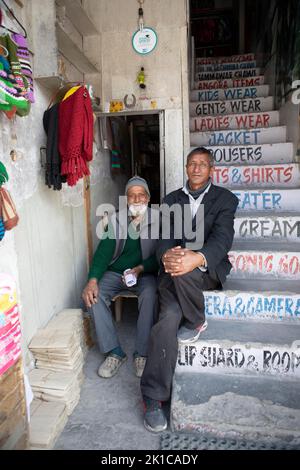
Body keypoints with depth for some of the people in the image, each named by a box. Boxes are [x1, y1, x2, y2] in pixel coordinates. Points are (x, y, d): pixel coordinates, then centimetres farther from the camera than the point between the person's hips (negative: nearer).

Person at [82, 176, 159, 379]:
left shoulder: (158, 220, -2)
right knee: (94, 294, -23)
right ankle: (114, 352, -13)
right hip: (115, 272, 3)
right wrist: (93, 280, -21)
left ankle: (142, 353, -17)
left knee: (150, 295, -33)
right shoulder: (116, 220, 4)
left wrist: (139, 269, -24)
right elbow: (103, 251, -5)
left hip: (145, 273, -2)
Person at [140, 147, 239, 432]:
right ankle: (153, 398, -11)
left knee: (183, 272, -37)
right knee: (168, 318, -22)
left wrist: (197, 258, -35)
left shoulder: (225, 199, 4)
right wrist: (166, 256, -25)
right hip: (174, 270, 2)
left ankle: (196, 321, -6)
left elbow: (222, 238, -13)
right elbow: (164, 237, 2)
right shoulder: (171, 200, 14)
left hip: (208, 269, -2)